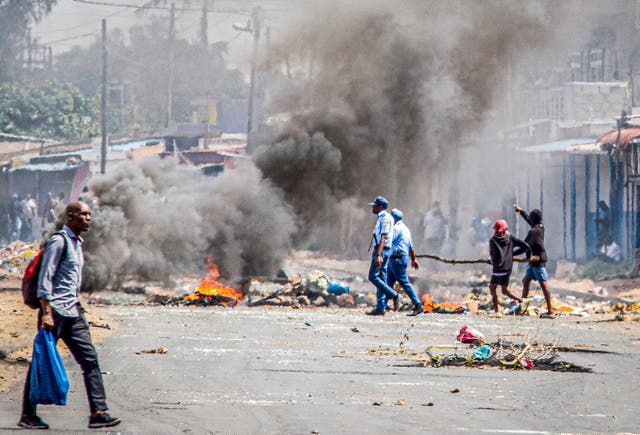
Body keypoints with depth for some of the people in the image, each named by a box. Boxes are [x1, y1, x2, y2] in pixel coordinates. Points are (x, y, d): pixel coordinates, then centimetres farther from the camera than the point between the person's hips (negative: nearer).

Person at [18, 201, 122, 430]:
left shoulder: (77, 243, 18)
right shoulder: (59, 241, -9)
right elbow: (45, 278, -15)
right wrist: (46, 312, -21)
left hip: (73, 312, 9)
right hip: (54, 310, -9)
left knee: (89, 359, -2)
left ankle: (98, 413, -7)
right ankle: (27, 415, 7)